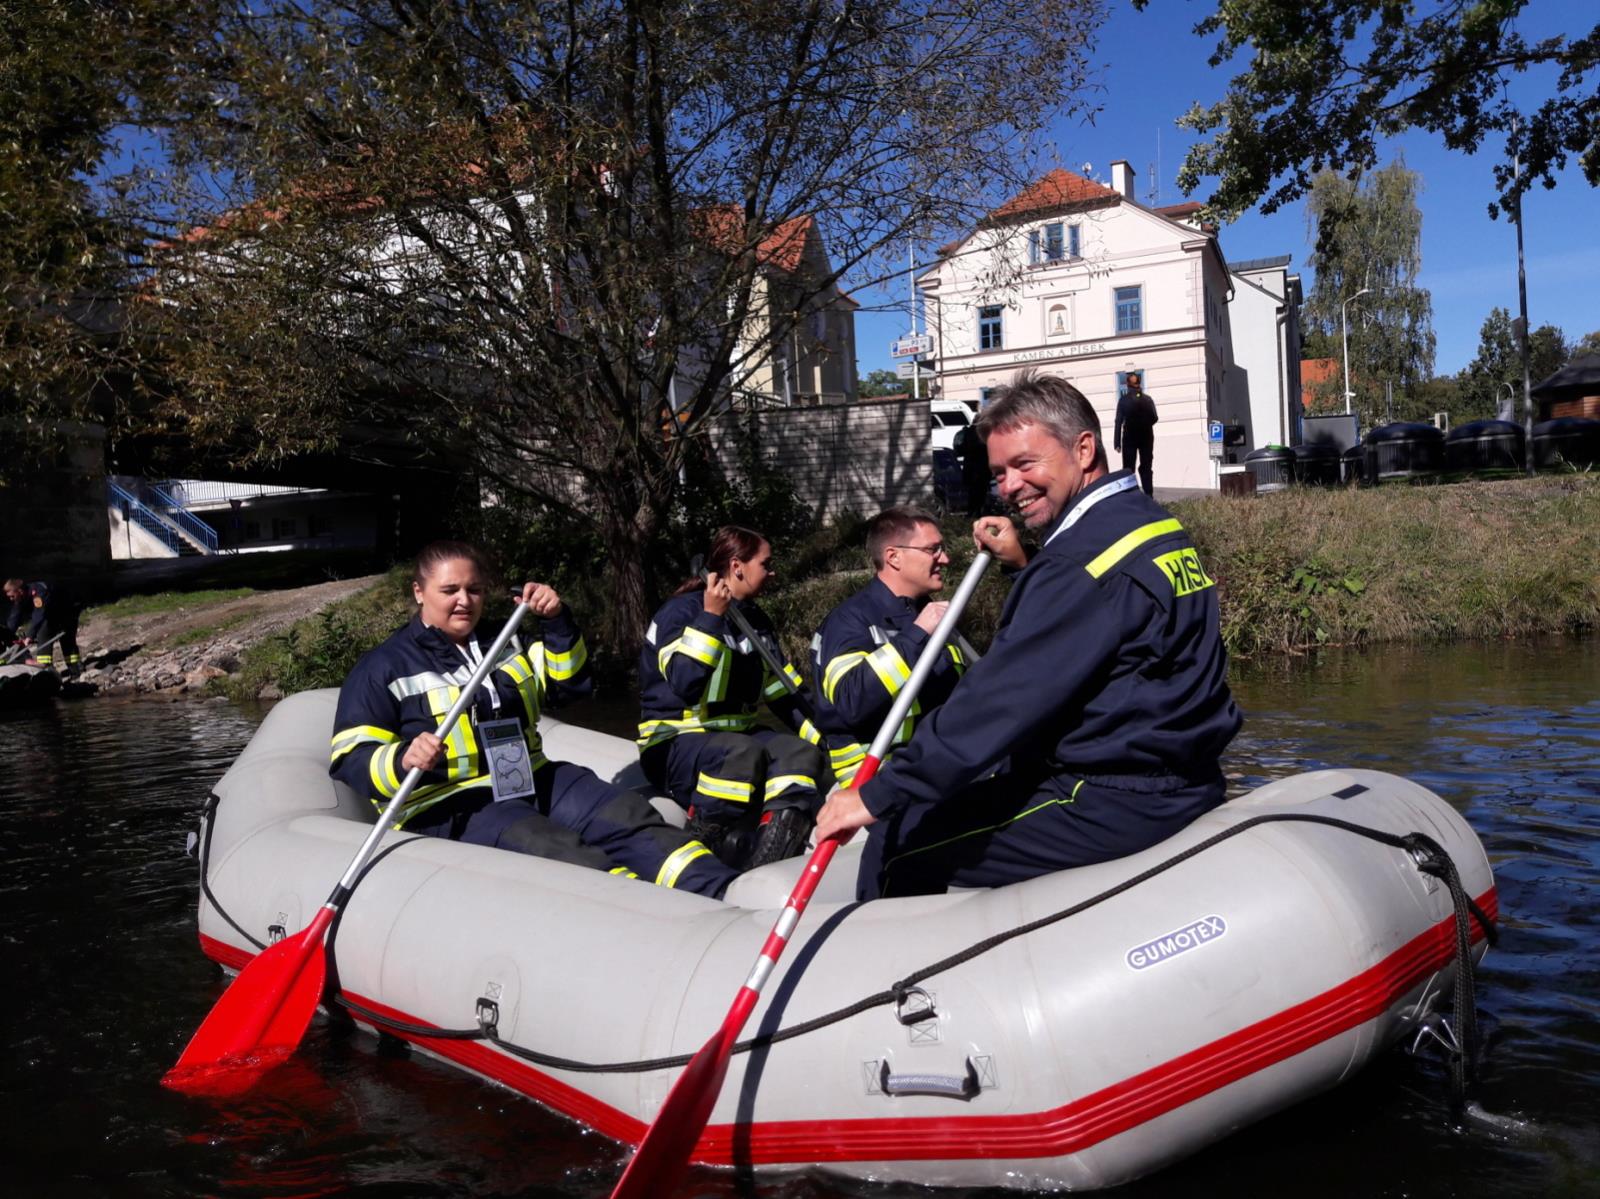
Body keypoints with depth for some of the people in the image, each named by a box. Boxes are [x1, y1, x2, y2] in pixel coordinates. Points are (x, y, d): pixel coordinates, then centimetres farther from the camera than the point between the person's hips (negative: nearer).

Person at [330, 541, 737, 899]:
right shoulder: (384, 668, 2)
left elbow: (569, 681, 19)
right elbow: (351, 762, -4)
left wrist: (558, 622, 3)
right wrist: (403, 758, -27)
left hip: (533, 782, 5)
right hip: (452, 807, -5)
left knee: (629, 814, -20)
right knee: (565, 855, -32)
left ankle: (726, 896, -34)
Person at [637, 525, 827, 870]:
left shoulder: (756, 620, 12)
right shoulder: (681, 611, -11)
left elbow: (784, 691, 14)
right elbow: (685, 685, -26)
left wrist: (820, 738, 4)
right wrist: (711, 616, -25)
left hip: (737, 735, 7)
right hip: (675, 744, -7)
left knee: (801, 752, -22)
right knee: (743, 753, -37)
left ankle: (765, 865, -36)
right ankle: (708, 841, -18)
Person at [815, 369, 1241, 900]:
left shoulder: (1086, 556, -21)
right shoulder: (1158, 526, 10)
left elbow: (999, 702, -24)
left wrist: (878, 797, -19)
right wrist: (1023, 567, 15)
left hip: (1117, 807, -10)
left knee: (897, 846, -5)